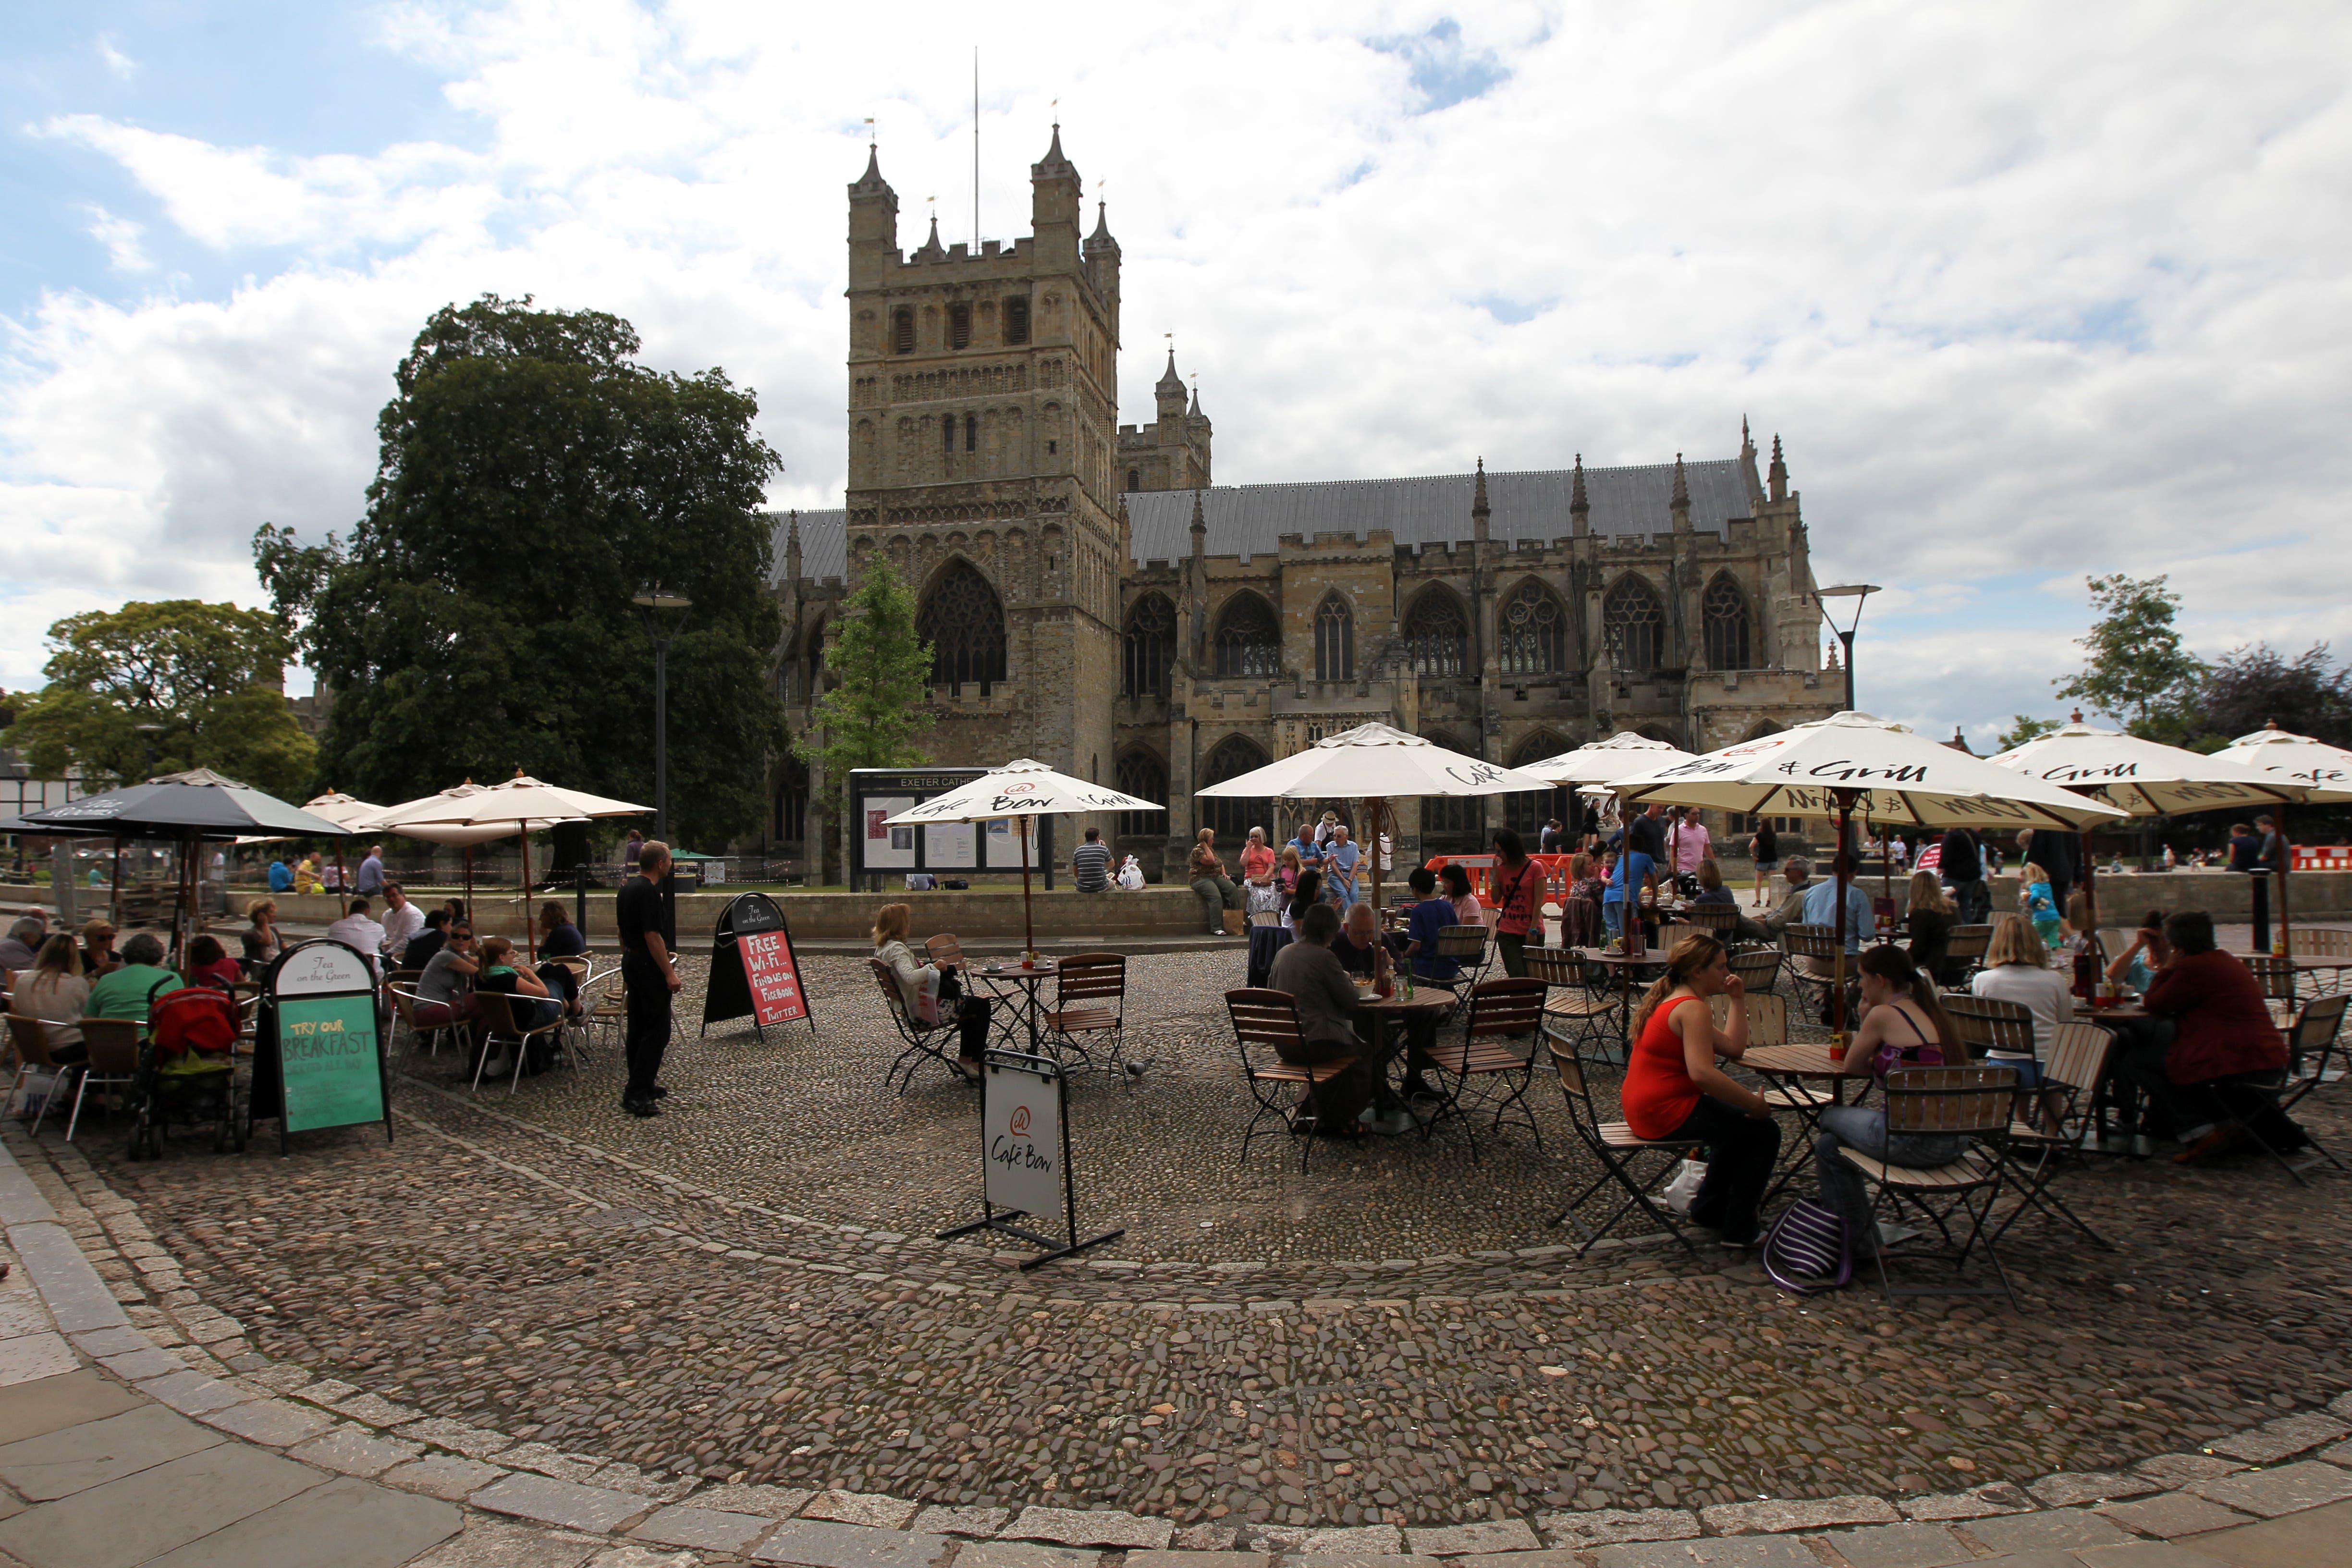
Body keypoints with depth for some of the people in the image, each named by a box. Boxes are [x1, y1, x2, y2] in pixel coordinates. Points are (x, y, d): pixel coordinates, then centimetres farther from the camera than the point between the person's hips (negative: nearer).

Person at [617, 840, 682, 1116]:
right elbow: (653, 936, -23)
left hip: (630, 961, 10)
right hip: (649, 966, -10)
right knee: (657, 1031, -8)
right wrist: (669, 973, -21)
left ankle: (642, 1085, 23)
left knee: (638, 1028, 15)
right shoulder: (649, 891, -20)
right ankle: (637, 1095, -11)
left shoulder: (627, 888, 11)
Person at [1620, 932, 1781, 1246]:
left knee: (1739, 1124, 30)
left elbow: (1734, 1049, 11)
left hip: (1643, 1108, 11)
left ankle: (1708, 1209, 38)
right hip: (1666, 1113, -11)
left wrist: (1738, 1000, 11)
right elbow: (1702, 1073, -32)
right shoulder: (1693, 1009, -18)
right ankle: (1740, 1231, 6)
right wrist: (1754, 1103, -24)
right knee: (1764, 1132, -1)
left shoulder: (1670, 1001, 15)